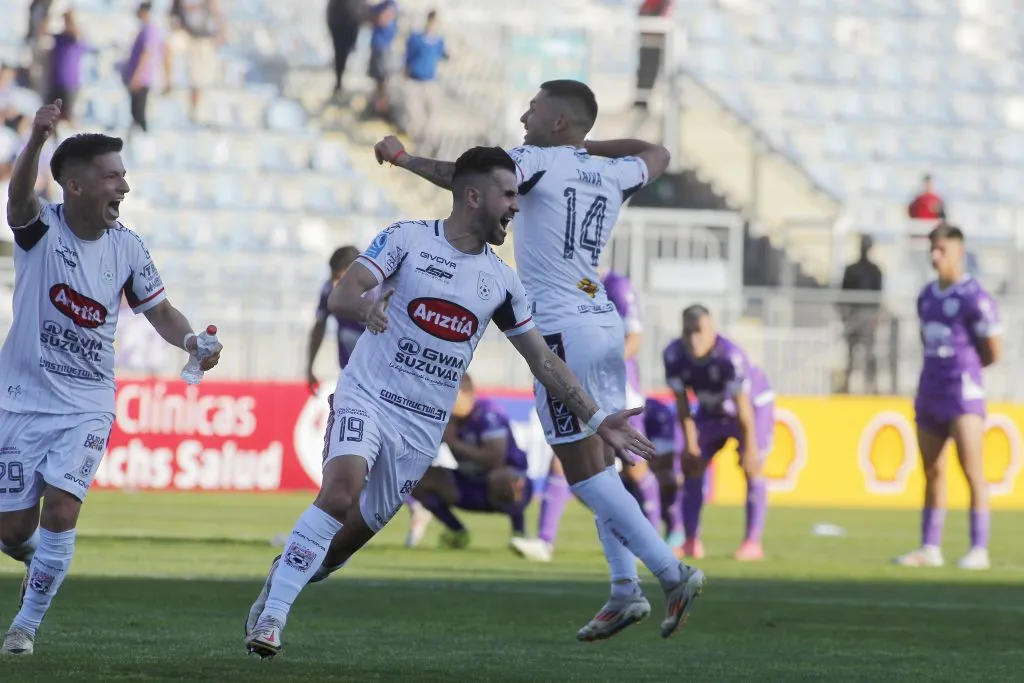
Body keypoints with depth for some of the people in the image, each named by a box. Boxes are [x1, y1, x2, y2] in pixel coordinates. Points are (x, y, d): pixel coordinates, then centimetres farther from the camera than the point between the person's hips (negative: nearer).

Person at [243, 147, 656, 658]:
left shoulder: (501, 281, 8)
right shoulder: (408, 239, -5)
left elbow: (543, 360, 14)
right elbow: (340, 297, -13)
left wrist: (597, 420, 10)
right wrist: (366, 306, -37)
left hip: (423, 428, 5)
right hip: (368, 397, -5)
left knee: (352, 535, 3)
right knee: (341, 493, -28)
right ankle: (271, 616, -22)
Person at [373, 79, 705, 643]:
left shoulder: (540, 162, -6)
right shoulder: (612, 174, 13)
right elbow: (656, 155, 36)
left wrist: (401, 157, -6)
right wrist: (590, 146, 32)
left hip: (563, 330, -8)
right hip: (607, 323, 8)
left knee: (584, 471, -5)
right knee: (599, 466, 14)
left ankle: (671, 572, -11)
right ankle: (625, 589, 9)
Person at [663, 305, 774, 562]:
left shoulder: (730, 356, -38)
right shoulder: (674, 355, -24)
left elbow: (742, 405, -32)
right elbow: (682, 402, -14)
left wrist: (749, 448, -27)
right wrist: (690, 442, -11)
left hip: (754, 403, -5)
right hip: (712, 410, 5)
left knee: (751, 467, -16)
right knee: (691, 465, -1)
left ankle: (753, 543, -15)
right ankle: (691, 542, 5)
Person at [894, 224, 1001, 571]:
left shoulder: (974, 298, -11)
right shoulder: (927, 296, 13)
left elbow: (993, 353, -7)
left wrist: (964, 367, 8)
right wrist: (939, 368, 12)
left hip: (963, 392, -8)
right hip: (930, 395, 8)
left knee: (972, 471, -10)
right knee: (932, 473, 11)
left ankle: (979, 550, -9)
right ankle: (930, 549, 17)